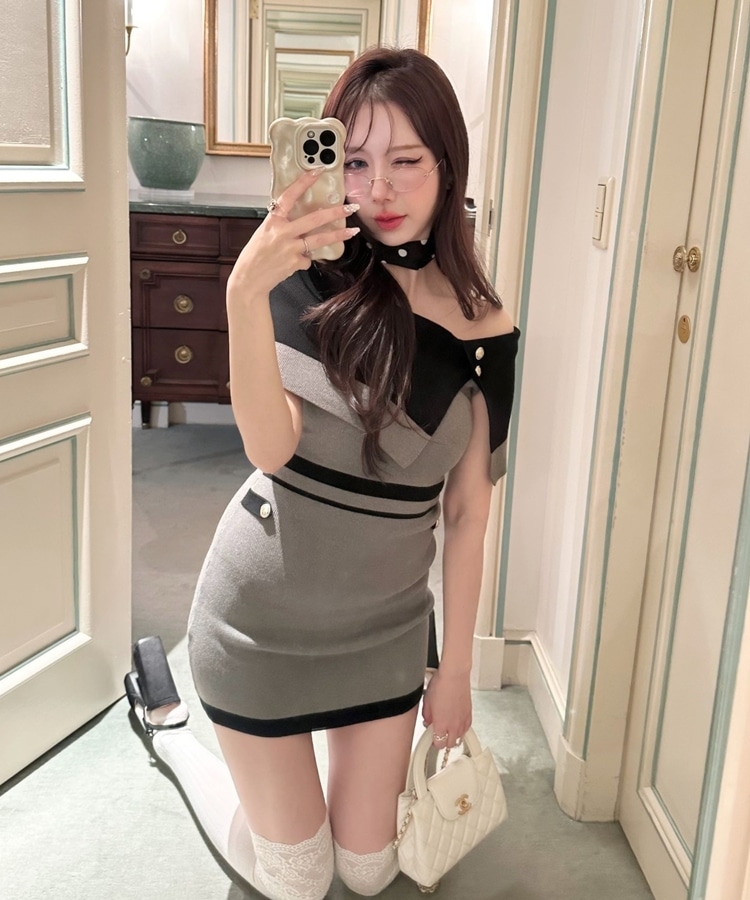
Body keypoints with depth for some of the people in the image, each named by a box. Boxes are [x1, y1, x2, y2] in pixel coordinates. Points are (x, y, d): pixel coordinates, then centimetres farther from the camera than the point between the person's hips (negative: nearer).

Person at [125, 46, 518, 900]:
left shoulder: (485, 327, -5)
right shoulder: (312, 278, -12)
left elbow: (467, 511, -1)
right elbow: (270, 447, -24)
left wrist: (455, 669, 3)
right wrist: (245, 292, -37)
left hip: (388, 623, 3)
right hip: (265, 612, -3)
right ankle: (165, 717, 33)